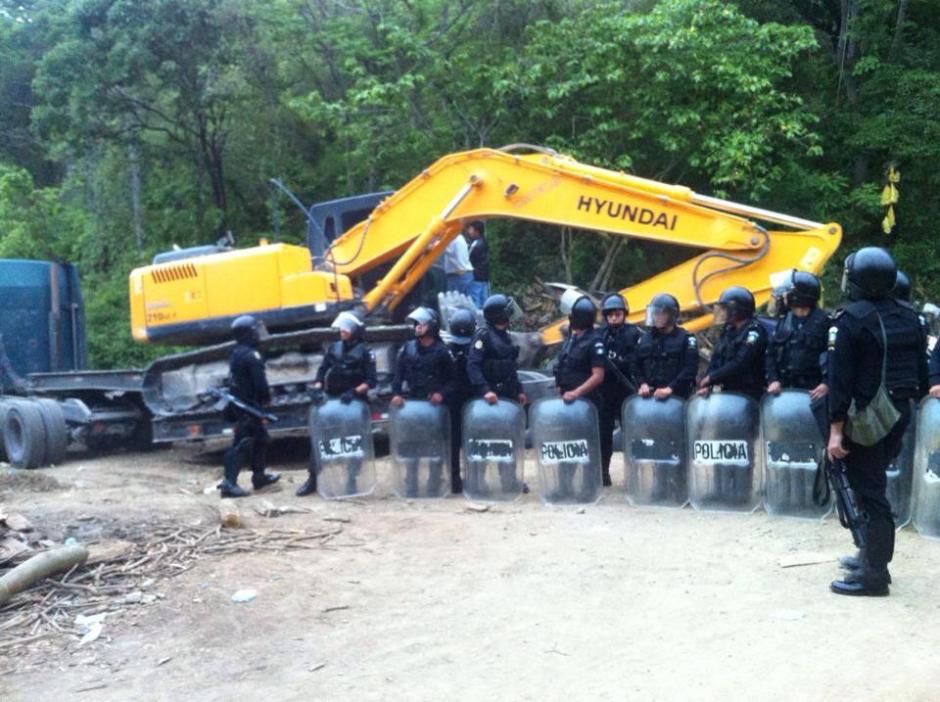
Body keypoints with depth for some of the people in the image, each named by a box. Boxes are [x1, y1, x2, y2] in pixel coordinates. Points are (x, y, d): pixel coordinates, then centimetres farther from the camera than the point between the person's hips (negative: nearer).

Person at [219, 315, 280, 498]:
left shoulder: (236, 353, 12)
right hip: (249, 405, -10)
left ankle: (259, 476, 28)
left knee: (260, 437, 20)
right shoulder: (251, 355, -18)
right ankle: (229, 483, -14)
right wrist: (266, 398, -3)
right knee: (241, 443, -11)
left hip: (239, 403, 10)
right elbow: (260, 382, -20)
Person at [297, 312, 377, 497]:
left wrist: (354, 392, -21)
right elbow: (322, 370, 10)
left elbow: (371, 381, -9)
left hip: (354, 402, -4)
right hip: (331, 399, 4)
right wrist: (317, 388, -6)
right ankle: (313, 478, 9)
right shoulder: (334, 348, 10)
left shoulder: (364, 351, -3)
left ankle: (351, 481, 10)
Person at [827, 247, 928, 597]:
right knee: (873, 484, 20)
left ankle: (873, 573, 0)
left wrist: (836, 429, -15)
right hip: (900, 411, 8)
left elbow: (840, 379, -17)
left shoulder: (851, 319, -15)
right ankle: (873, 554, 30)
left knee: (869, 490, -3)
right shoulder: (908, 317, 8)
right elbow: (921, 372, 13)